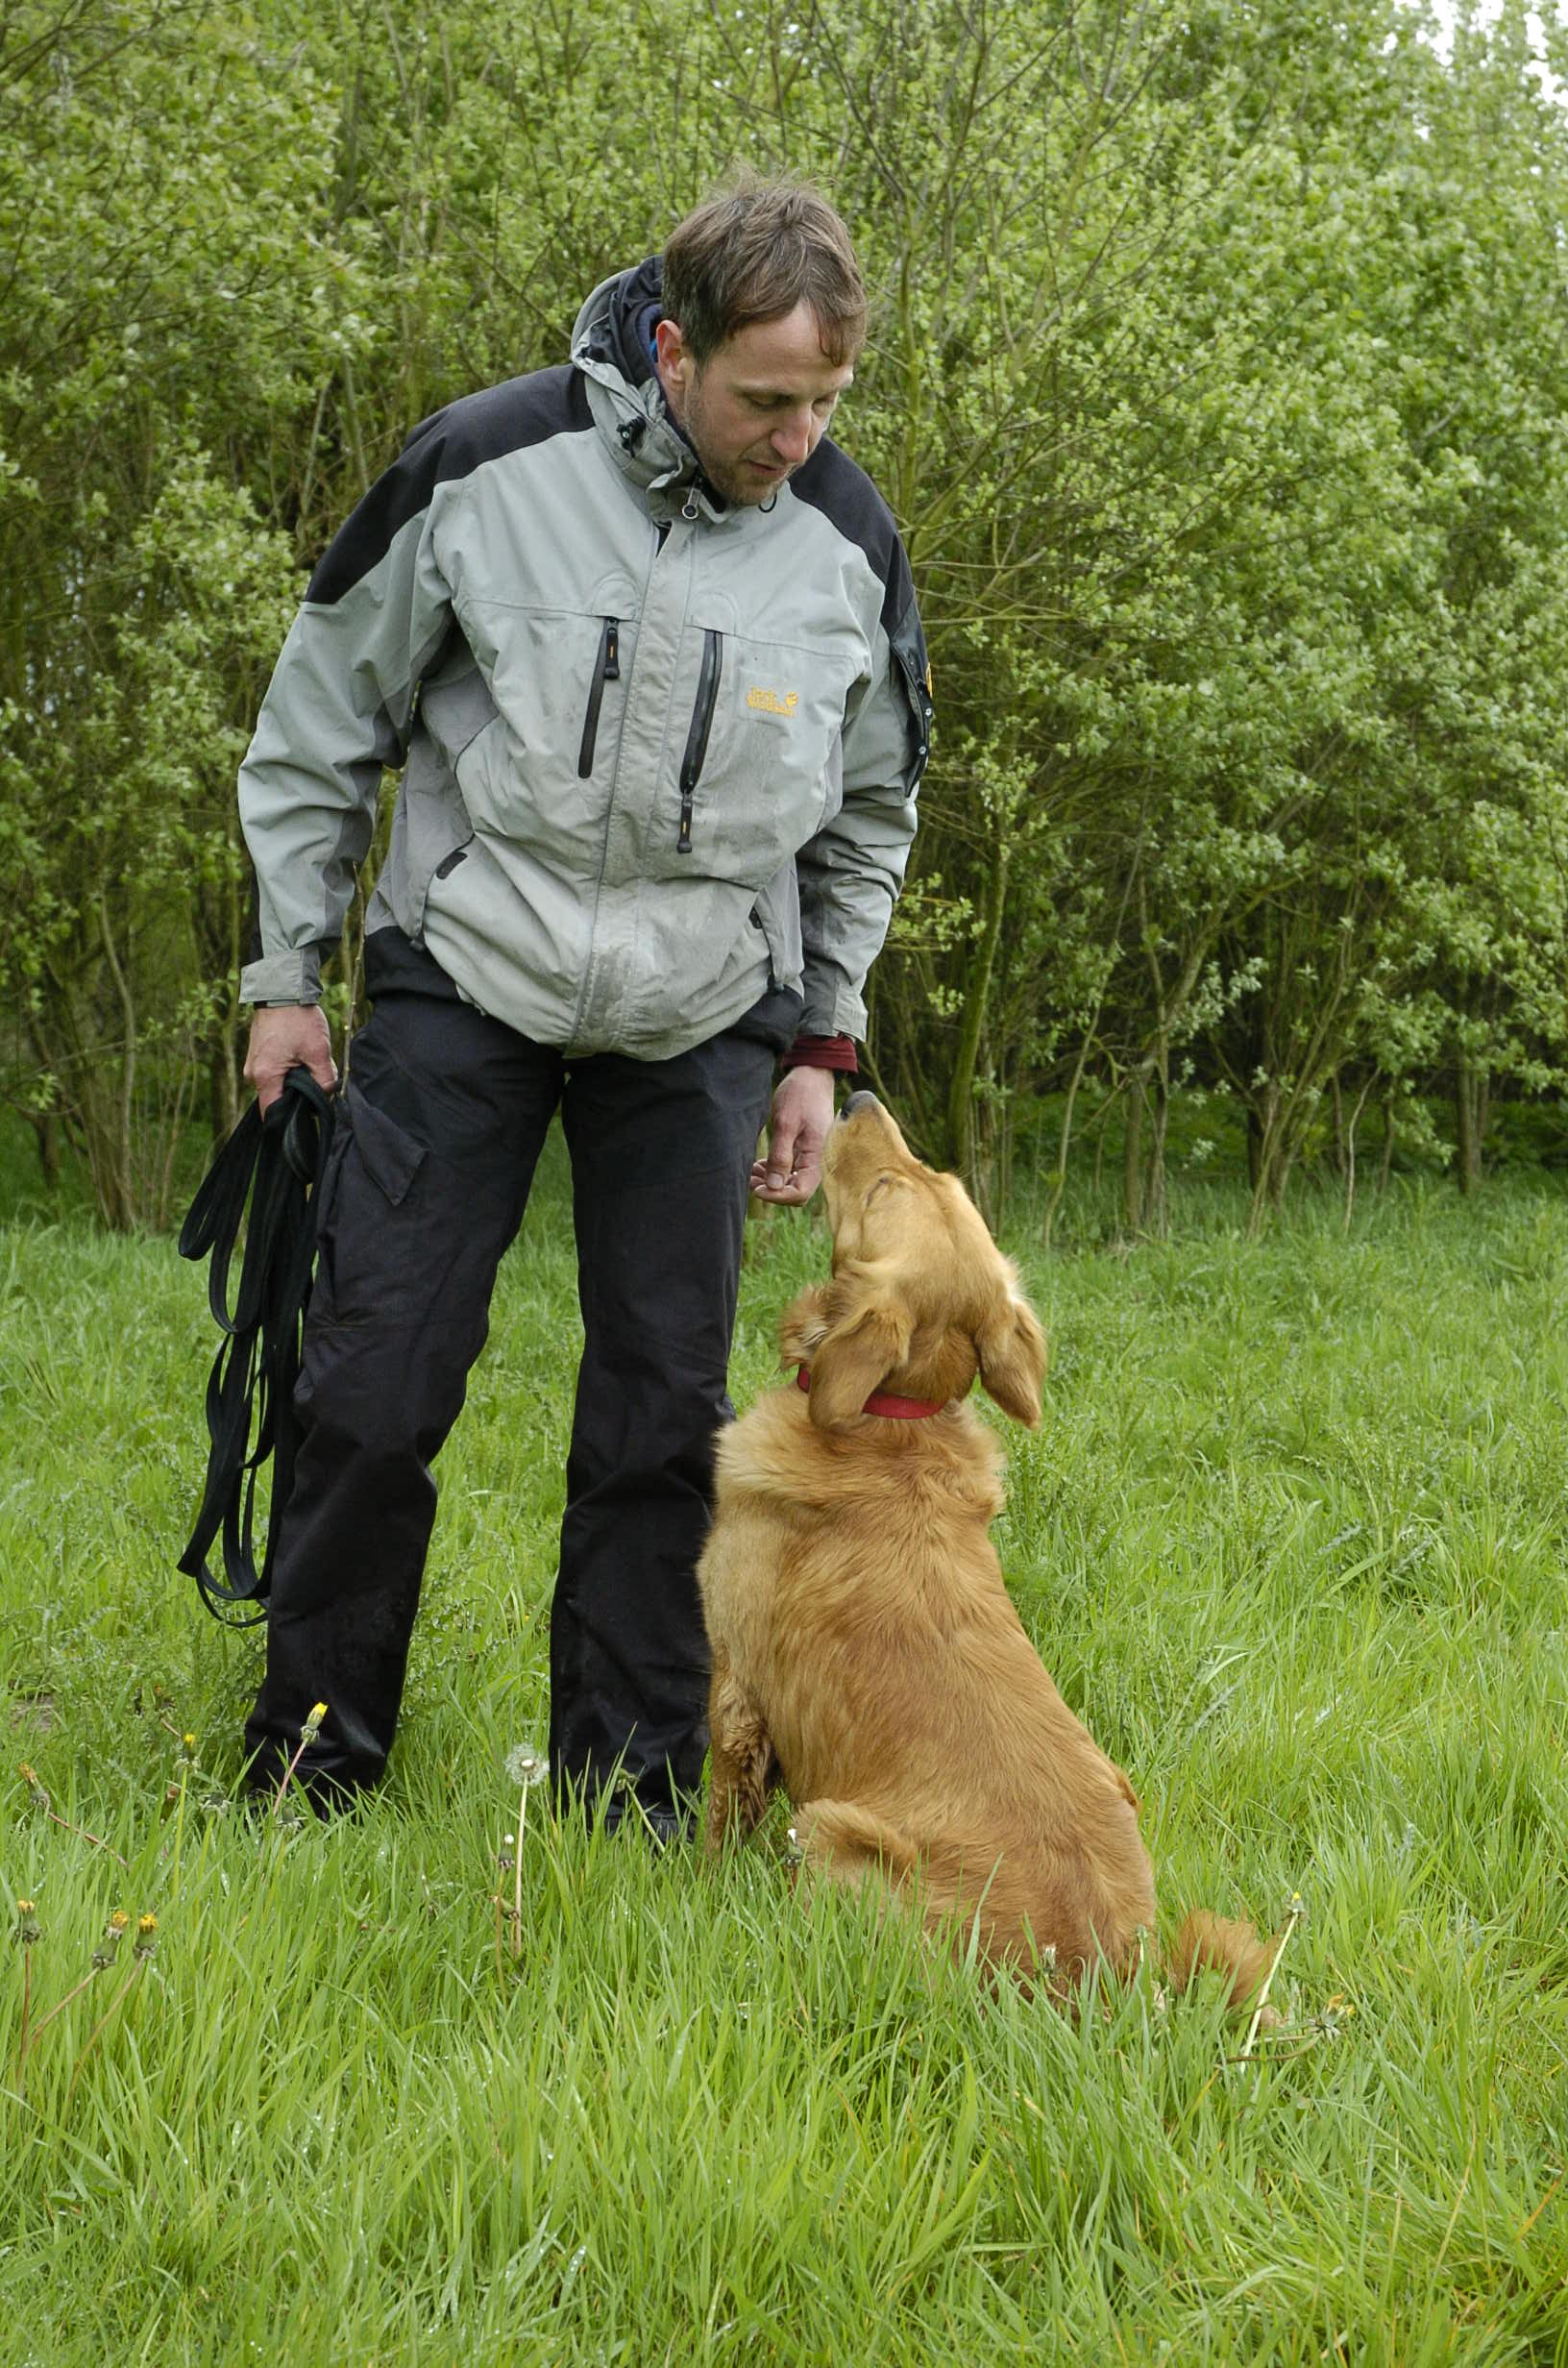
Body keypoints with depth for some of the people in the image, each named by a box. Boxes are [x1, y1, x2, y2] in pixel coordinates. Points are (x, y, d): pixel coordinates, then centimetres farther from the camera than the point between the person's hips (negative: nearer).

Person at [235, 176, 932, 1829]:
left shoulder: (848, 541, -2)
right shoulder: (487, 466, -11)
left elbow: (868, 816, 12)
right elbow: (324, 720, 1)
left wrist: (819, 1047, 8)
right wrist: (286, 972, 1)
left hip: (698, 1020, 2)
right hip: (465, 980, -2)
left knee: (665, 1409, 3)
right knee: (376, 1381, -3)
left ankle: (632, 1790, 15)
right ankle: (308, 1769, 13)